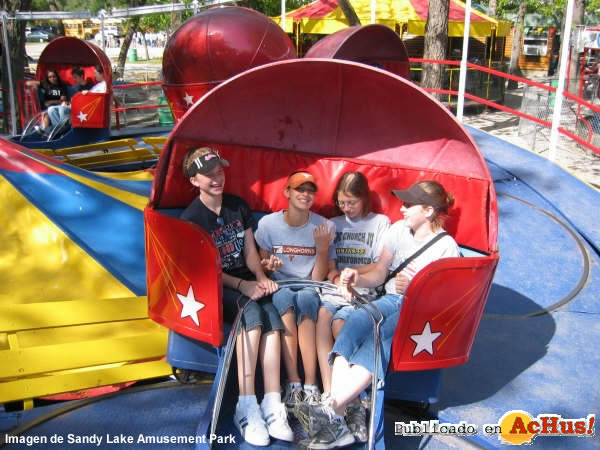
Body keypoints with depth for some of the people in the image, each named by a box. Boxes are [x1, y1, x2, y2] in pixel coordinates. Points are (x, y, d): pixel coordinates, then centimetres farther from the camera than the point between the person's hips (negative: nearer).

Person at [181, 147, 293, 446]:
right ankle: (247, 406, -34)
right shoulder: (191, 218, -5)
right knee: (252, 312, -35)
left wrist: (261, 278, -8)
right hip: (215, 288, -4)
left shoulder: (239, 206, 10)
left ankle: (272, 405, -32)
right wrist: (241, 285, -20)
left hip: (248, 282, 4)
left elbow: (250, 251, 12)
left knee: (271, 316, -28)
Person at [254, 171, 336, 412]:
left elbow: (317, 279, -6)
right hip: (279, 288, 0)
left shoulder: (324, 227, -3)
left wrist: (323, 249, -21)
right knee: (285, 296, -35)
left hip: (309, 290, 0)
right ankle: (293, 382, -33)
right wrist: (269, 266, -20)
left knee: (306, 298, -35)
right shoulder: (268, 224, -3)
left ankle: (310, 384, -32)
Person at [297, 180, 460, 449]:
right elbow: (379, 273, 15)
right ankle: (336, 421, -39)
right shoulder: (398, 230, 14)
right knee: (355, 321, -30)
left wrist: (414, 289, -21)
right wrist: (358, 278, -5)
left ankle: (331, 409, -40)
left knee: (379, 339, -36)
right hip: (391, 300, 4)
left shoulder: (447, 248, -3)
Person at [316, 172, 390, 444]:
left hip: (365, 290, -3)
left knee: (340, 322, -33)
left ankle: (351, 401, -31)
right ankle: (330, 394, -38)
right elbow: (328, 265, 16)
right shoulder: (334, 224, 22)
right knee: (322, 314, -32)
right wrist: (334, 275, -5)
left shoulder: (380, 223, 11)